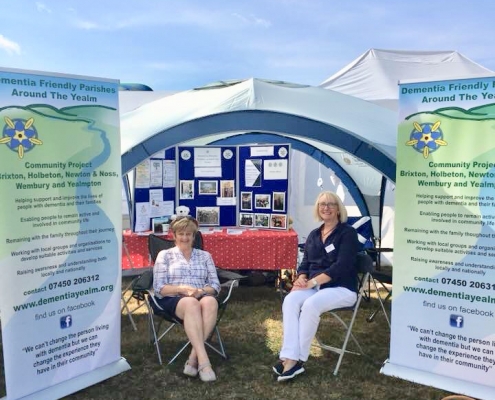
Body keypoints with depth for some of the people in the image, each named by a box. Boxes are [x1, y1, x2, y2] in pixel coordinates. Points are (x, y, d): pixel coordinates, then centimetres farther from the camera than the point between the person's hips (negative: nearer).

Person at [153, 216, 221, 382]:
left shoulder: (205, 255, 20)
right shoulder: (165, 255, 14)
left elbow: (215, 286, 12)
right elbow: (159, 289, 3)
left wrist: (201, 291, -11)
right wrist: (182, 289, -14)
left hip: (202, 298, 2)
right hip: (173, 300, -2)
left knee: (210, 301, -36)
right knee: (191, 304, -39)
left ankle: (193, 357, -36)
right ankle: (203, 360, -44)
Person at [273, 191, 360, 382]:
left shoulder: (347, 233, -5)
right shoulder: (313, 235, 15)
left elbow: (341, 266, -16)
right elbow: (305, 263, 14)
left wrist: (312, 282, -21)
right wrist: (301, 278, -10)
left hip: (342, 289, -5)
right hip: (315, 287, 6)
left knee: (310, 305, -34)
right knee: (290, 300, -25)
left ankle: (298, 359, -20)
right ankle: (290, 359, -31)